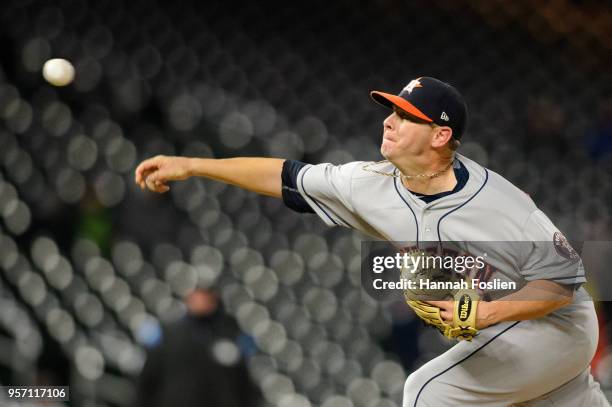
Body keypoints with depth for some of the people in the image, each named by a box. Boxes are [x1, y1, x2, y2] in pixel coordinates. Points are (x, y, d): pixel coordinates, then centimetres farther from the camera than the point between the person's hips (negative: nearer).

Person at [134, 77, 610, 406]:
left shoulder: (501, 207, -29)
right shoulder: (374, 184, -10)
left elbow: (564, 283, -23)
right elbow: (288, 177, -3)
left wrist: (489, 312, -36)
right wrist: (191, 165, -6)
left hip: (557, 327, -7)